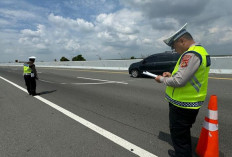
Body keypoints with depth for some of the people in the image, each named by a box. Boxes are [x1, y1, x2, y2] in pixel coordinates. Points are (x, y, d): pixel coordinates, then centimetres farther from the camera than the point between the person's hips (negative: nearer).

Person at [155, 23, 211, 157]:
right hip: (191, 103, 11)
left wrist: (162, 79, -11)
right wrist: (172, 75, 8)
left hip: (182, 105, -11)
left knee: (178, 135, 7)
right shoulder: (200, 50, 11)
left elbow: (179, 81, -28)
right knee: (184, 132, 27)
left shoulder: (191, 54, -23)